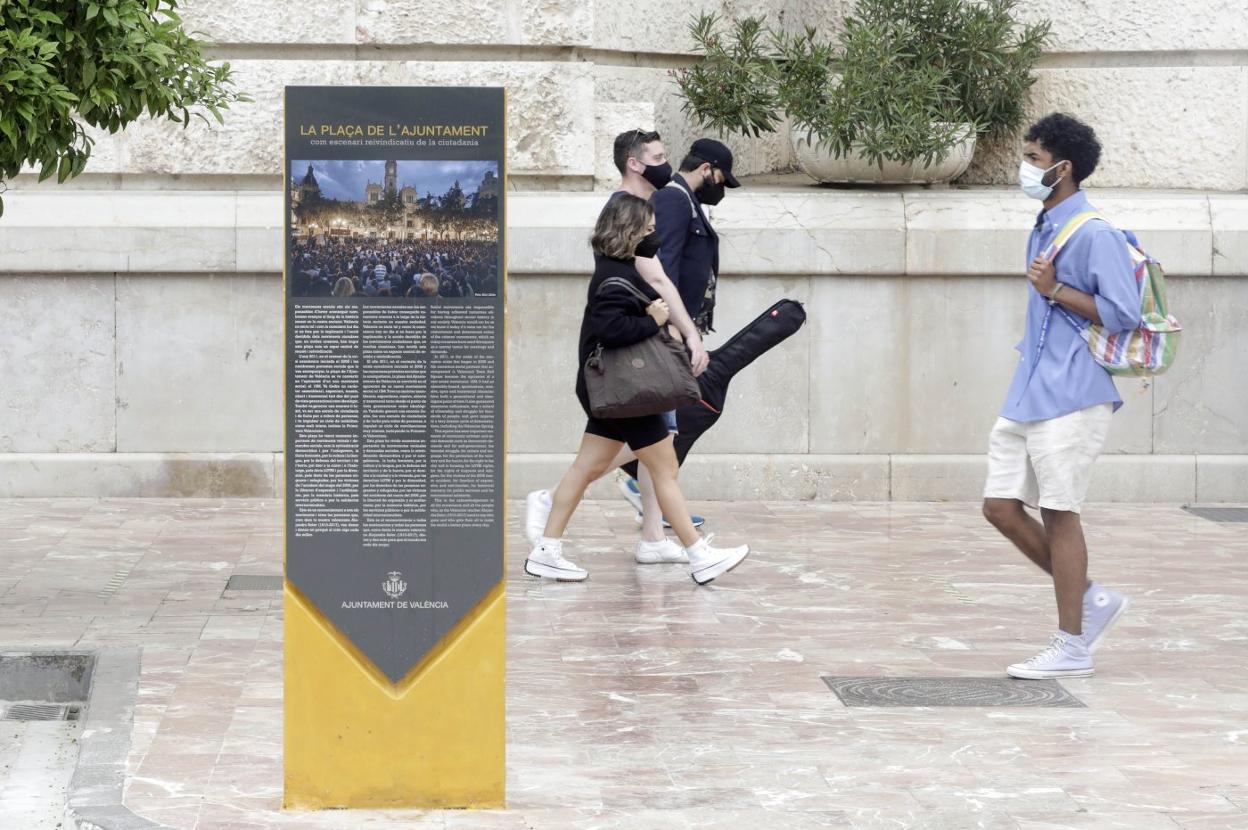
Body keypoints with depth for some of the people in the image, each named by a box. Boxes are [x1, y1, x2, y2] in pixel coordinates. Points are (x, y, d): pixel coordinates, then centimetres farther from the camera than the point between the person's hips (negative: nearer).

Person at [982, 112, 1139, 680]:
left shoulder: (1095, 234, -13)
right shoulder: (1043, 230, 16)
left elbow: (1124, 315, -18)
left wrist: (1054, 291, -17)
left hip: (1072, 395, -9)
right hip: (1028, 396, 9)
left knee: (1058, 513, -4)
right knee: (1001, 506, 6)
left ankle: (1072, 648, 5)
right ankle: (1092, 599, 20)